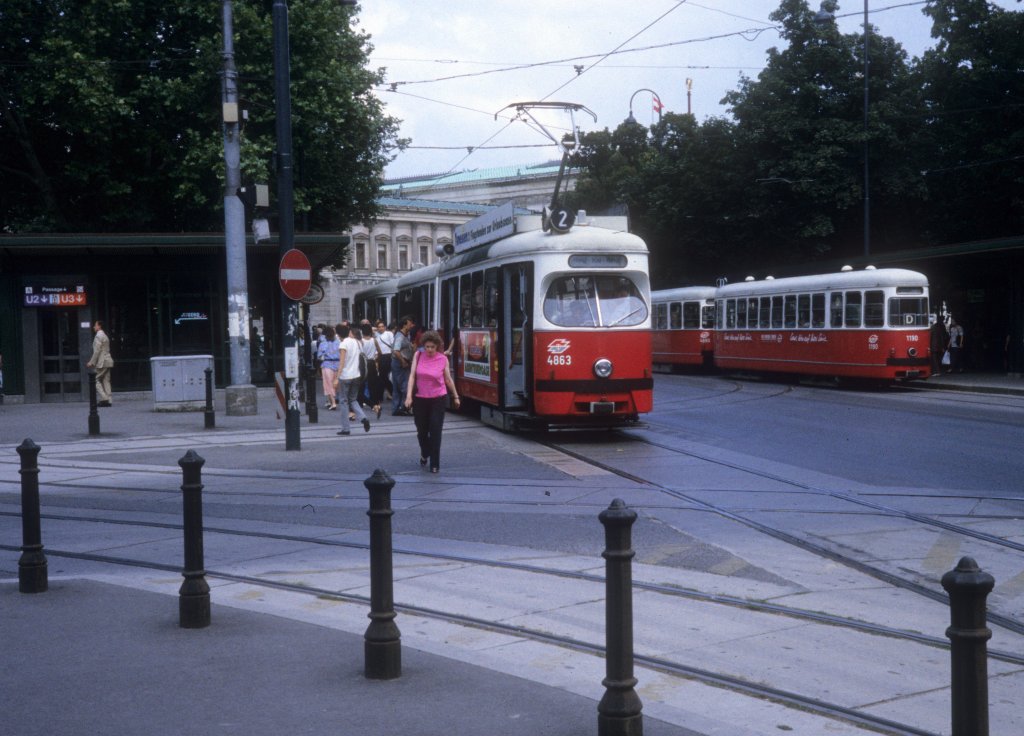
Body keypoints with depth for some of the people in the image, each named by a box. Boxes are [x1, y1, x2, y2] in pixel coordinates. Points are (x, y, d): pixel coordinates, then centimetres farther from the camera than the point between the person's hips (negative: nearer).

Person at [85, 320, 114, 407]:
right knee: (106, 381, 7)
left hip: (102, 363, -9)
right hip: (107, 362, 9)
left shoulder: (98, 336, -11)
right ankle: (108, 400, 3)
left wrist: (91, 362, -13)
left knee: (96, 380, -4)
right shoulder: (105, 336, 19)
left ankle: (103, 398, -11)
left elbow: (97, 351, -17)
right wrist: (92, 362, 23)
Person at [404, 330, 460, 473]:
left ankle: (435, 464, 4)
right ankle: (425, 454, 42)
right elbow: (412, 376, -5)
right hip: (420, 399, 2)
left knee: (435, 432, -5)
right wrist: (409, 396, -13)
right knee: (421, 431, 12)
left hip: (438, 399, -2)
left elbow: (448, 379, 5)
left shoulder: (443, 359, -6)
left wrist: (455, 396, 12)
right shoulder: (418, 355, -3)